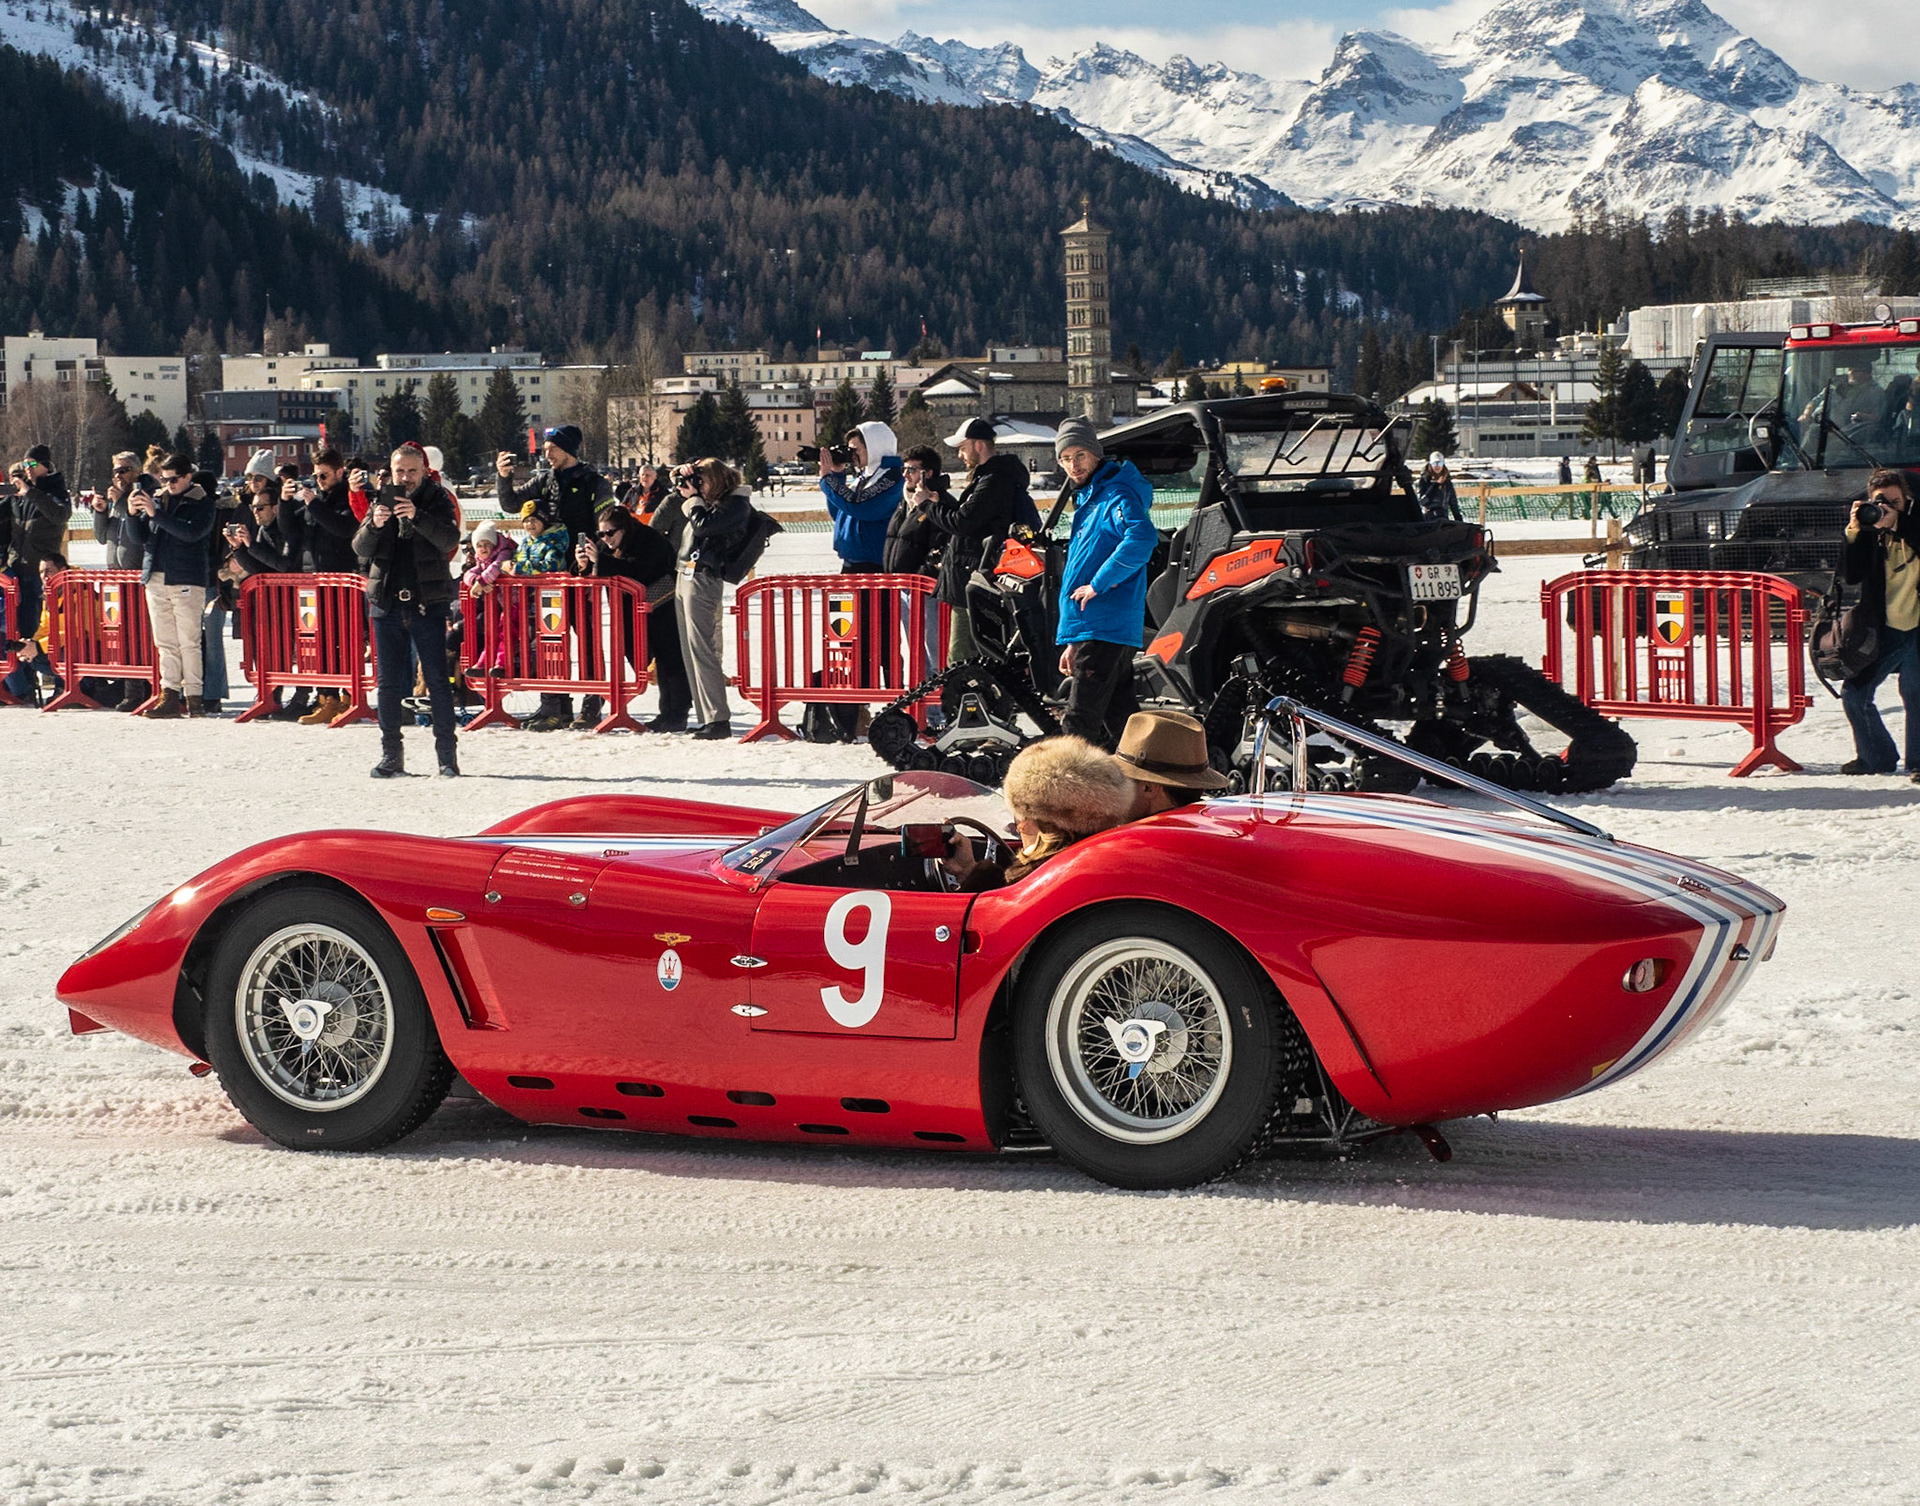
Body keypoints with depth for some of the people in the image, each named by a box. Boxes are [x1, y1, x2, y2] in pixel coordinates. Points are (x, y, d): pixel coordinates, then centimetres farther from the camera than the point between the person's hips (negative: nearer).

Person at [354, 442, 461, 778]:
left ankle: (447, 755, -2)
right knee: (389, 682, 5)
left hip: (427, 603, -3)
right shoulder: (381, 501, 10)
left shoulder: (437, 500, 2)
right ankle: (391, 755, 10)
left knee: (437, 679, -5)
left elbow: (450, 540, -15)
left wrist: (418, 517, -30)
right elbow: (361, 549, 2)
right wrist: (373, 525, -19)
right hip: (387, 603, 3)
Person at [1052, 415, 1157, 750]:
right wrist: (1073, 643, 25)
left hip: (1105, 631, -10)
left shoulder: (1117, 496, -8)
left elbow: (1142, 537, -30)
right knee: (1120, 720, 10)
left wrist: (1098, 584, -23)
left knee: (1080, 723, -12)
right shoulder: (1087, 500, 23)